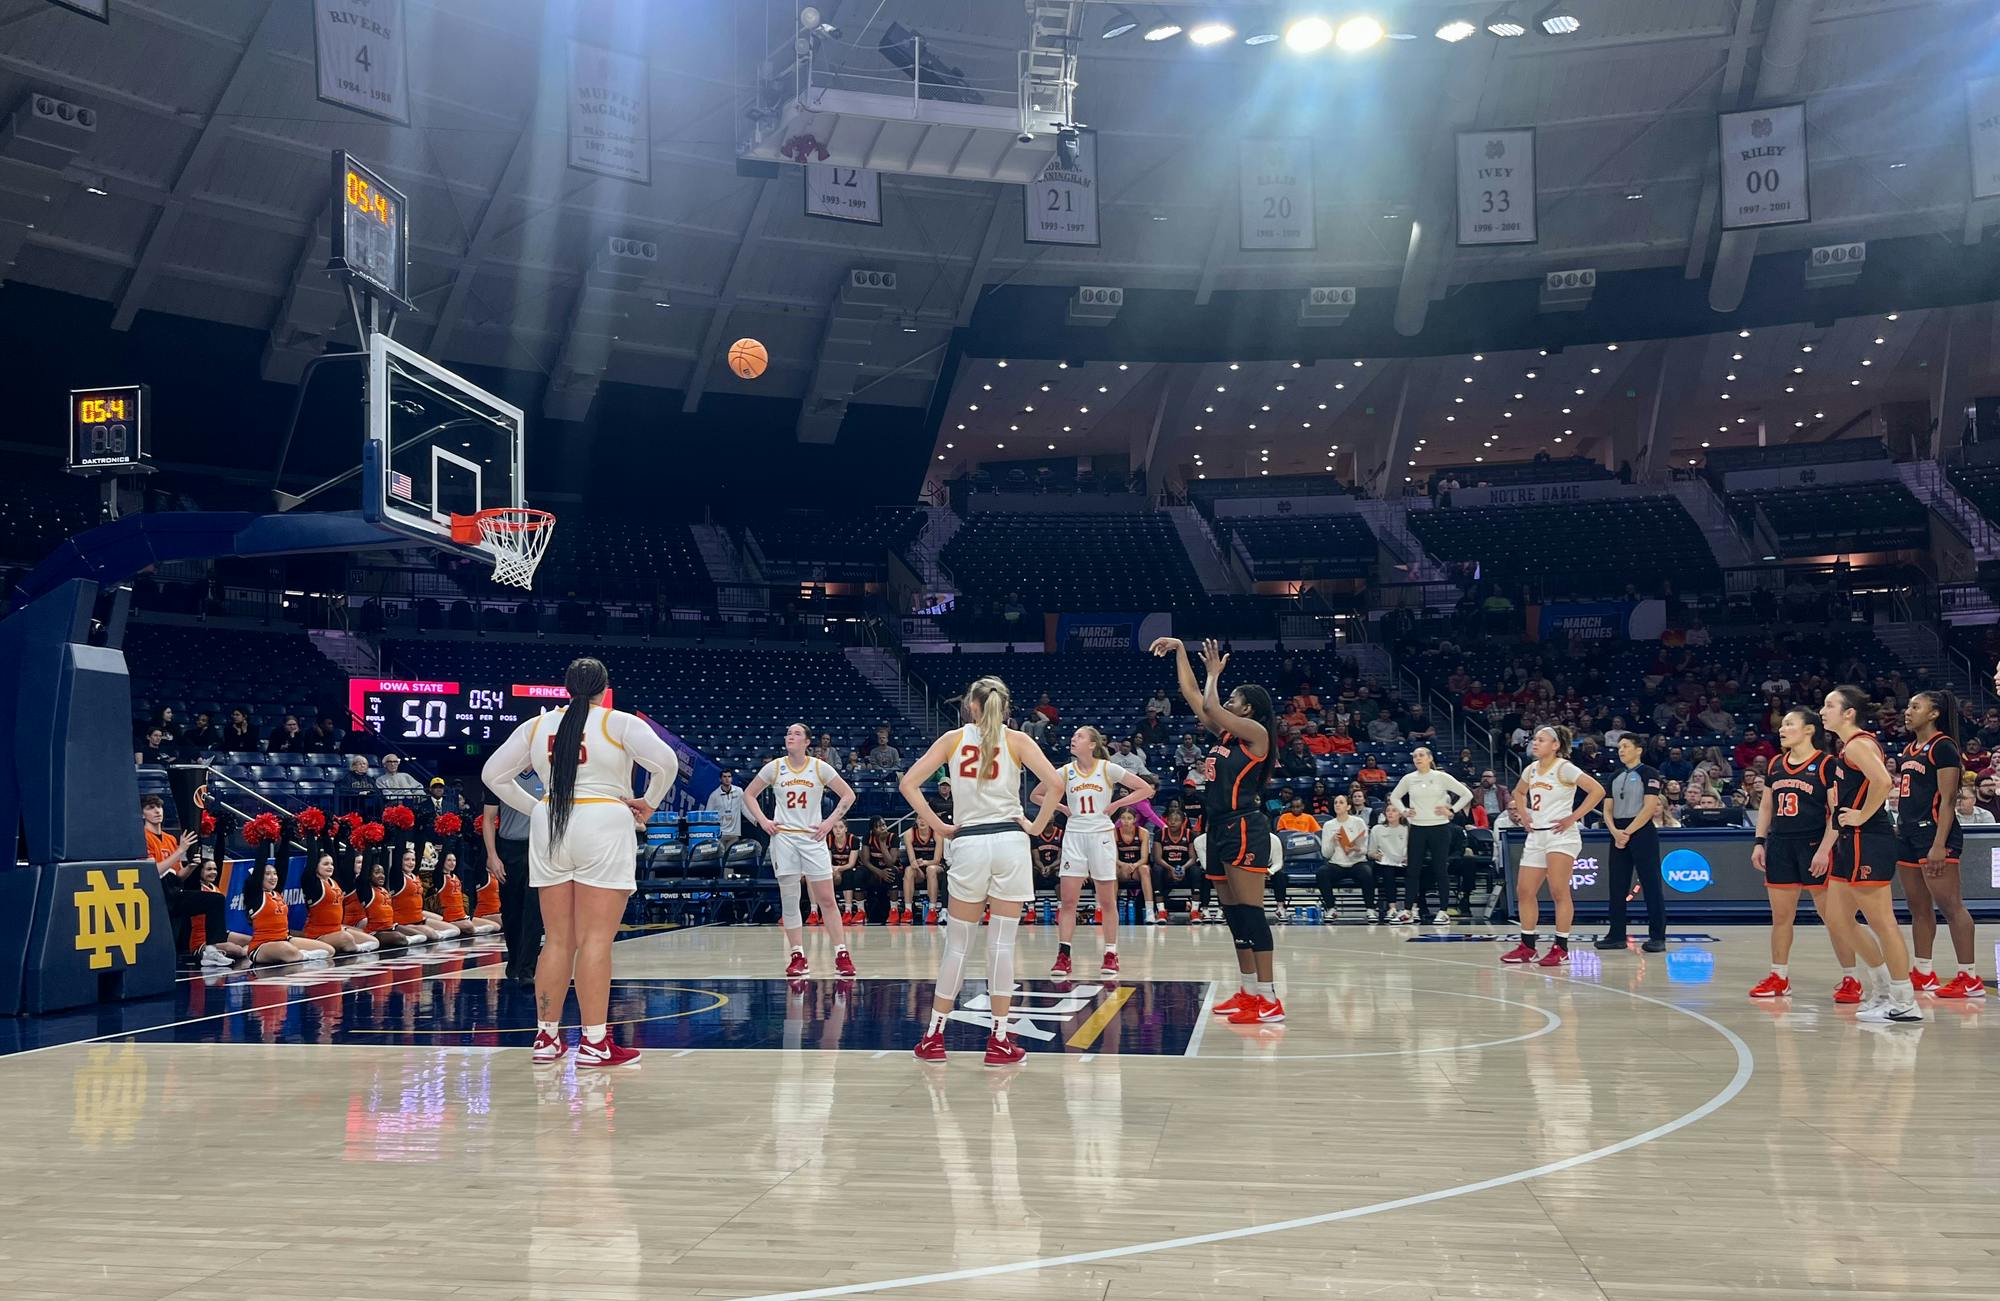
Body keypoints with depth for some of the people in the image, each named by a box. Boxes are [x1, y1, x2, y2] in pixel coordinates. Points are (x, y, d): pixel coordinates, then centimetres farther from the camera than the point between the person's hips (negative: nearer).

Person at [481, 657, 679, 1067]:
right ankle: (594, 1042, -4)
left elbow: (492, 774, 15)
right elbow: (665, 762, -14)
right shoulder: (620, 724, -1)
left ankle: (547, 1037, 14)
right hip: (603, 827, -4)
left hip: (549, 830, 4)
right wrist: (648, 804, 0)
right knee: (595, 940, -4)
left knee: (557, 940, 10)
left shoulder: (537, 726, 11)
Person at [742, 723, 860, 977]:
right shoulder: (774, 767, 3)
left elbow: (848, 795, 4)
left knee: (827, 899, -4)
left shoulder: (820, 768, -1)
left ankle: (842, 955, -1)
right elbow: (749, 794, 13)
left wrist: (831, 822, -4)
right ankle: (798, 957, 7)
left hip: (813, 838, -1)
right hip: (783, 837, 1)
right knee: (788, 899, 1)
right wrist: (762, 821, 1)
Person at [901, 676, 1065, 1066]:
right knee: (1001, 943, 1)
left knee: (957, 943, 9)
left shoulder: (953, 739, 7)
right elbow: (1054, 783, -10)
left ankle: (934, 1037, 14)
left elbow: (908, 783, 1)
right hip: (1009, 841, -1)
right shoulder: (1017, 740, 3)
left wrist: (939, 826, 3)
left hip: (967, 844, 1)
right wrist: (1037, 825, 0)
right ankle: (999, 1040, 5)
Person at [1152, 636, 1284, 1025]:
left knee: (1250, 912, -12)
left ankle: (1270, 1000, -13)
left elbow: (1210, 706, -18)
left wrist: (1214, 672, -2)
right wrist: (1180, 650, 17)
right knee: (1233, 913, 12)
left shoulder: (1255, 732, -7)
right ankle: (1249, 991, 20)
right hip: (1220, 828, 10)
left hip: (1244, 828, -10)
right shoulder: (1226, 732, 16)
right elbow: (1192, 695, 19)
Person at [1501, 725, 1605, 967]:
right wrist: (1522, 813, 15)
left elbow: (1597, 790, -17)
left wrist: (1574, 817, -16)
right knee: (1524, 891, 6)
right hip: (1536, 837, 8)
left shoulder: (1563, 768, -9)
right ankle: (1527, 947, 15)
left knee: (1559, 892, -10)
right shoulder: (1531, 770, 12)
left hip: (1560, 836, -8)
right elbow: (1518, 792, 34)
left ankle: (1561, 949, -6)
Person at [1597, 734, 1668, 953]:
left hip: (1642, 833, -6)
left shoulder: (1649, 774, -3)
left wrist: (1628, 832, -15)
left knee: (1651, 885, -5)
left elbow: (1649, 808, -12)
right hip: (1619, 836, 6)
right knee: (1616, 886, 5)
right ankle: (1616, 935, 11)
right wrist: (1615, 832, -7)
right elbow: (1608, 810, 12)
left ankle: (1657, 937, -3)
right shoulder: (1615, 777, 16)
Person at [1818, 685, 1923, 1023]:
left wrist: (1862, 816, -19)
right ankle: (1882, 989, 23)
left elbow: (1882, 782, -31)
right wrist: (1825, 847, 22)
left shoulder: (1859, 744, -13)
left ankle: (1904, 1004, 2)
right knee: (1837, 918, 14)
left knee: (1882, 923, -5)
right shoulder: (1846, 747, 17)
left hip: (1868, 842, -11)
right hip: (1851, 843, 11)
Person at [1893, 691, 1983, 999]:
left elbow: (1948, 799, -15)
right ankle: (1923, 974, 18)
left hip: (1934, 832, -9)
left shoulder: (1943, 747, -9)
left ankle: (1970, 978, -7)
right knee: (1919, 908, 12)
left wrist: (1939, 845, -21)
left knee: (1950, 905, -9)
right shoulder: (1909, 749, 17)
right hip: (1908, 833, 9)